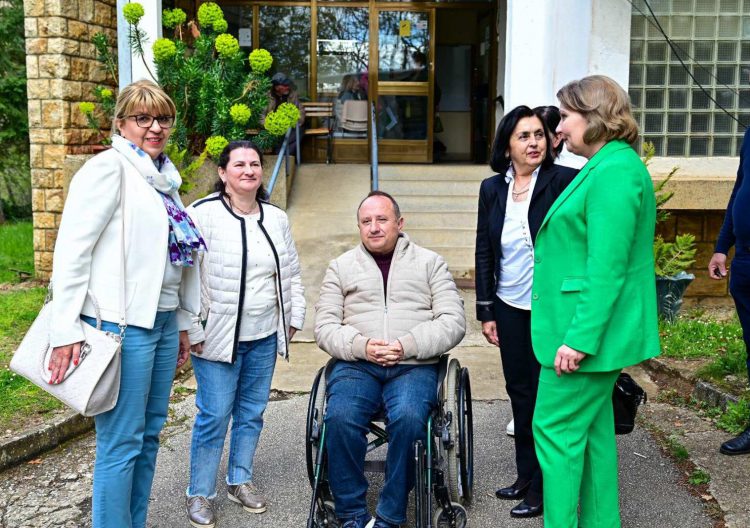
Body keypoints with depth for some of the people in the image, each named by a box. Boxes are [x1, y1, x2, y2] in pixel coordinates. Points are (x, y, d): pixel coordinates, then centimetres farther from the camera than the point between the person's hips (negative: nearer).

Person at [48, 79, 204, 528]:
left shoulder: (165, 178, 16)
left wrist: (182, 323, 21)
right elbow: (72, 248, -14)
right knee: (121, 444, -2)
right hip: (123, 325, -8)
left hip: (163, 322, 8)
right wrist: (66, 330, -18)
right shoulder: (109, 167, -8)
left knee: (149, 435, 15)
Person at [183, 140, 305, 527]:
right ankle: (199, 493, 14)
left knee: (252, 411, 14)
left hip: (265, 336, 6)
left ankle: (240, 480, 31)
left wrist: (293, 318, 15)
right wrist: (193, 332, -13)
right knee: (214, 416, -2)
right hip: (218, 336, -5)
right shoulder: (202, 215, -9)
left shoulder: (276, 219, 10)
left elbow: (291, 274, 19)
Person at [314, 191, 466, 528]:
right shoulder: (341, 267, 17)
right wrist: (361, 346, -11)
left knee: (408, 418, -32)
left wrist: (406, 346, -12)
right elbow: (324, 327, 9)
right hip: (356, 364, 1)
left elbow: (453, 322, 3)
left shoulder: (429, 263, 13)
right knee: (340, 417, -29)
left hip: (414, 365, -1)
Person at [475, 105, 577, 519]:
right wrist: (486, 312, 6)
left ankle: (542, 488, 18)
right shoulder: (492, 189, 4)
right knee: (519, 390, 14)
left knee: (545, 394, 4)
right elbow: (483, 253, 7)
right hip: (509, 306, 5)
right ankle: (525, 475, 31)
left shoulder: (563, 181, -10)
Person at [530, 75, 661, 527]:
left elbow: (606, 269, -24)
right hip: (600, 331, 10)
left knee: (556, 428, -2)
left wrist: (580, 338, -23)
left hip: (591, 328, -10)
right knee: (592, 429, 16)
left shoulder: (615, 172, -19)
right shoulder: (609, 166, 14)